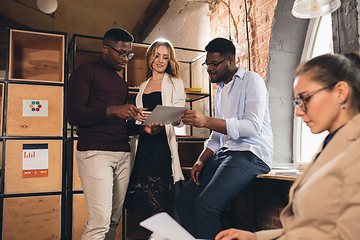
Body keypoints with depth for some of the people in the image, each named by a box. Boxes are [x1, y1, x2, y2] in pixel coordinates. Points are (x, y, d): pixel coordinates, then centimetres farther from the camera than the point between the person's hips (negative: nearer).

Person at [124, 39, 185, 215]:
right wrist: (137, 117, 0)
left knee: (157, 202, -9)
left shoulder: (174, 83, 8)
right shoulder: (143, 86, 22)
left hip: (162, 143, -4)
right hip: (143, 143, 5)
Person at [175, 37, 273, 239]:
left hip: (250, 154, -8)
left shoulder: (252, 80, -3)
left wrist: (206, 121, -25)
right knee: (183, 201, -1)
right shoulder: (221, 90, 21)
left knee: (206, 204, -27)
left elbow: (253, 126, -18)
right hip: (223, 153, 8)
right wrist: (201, 160, 6)